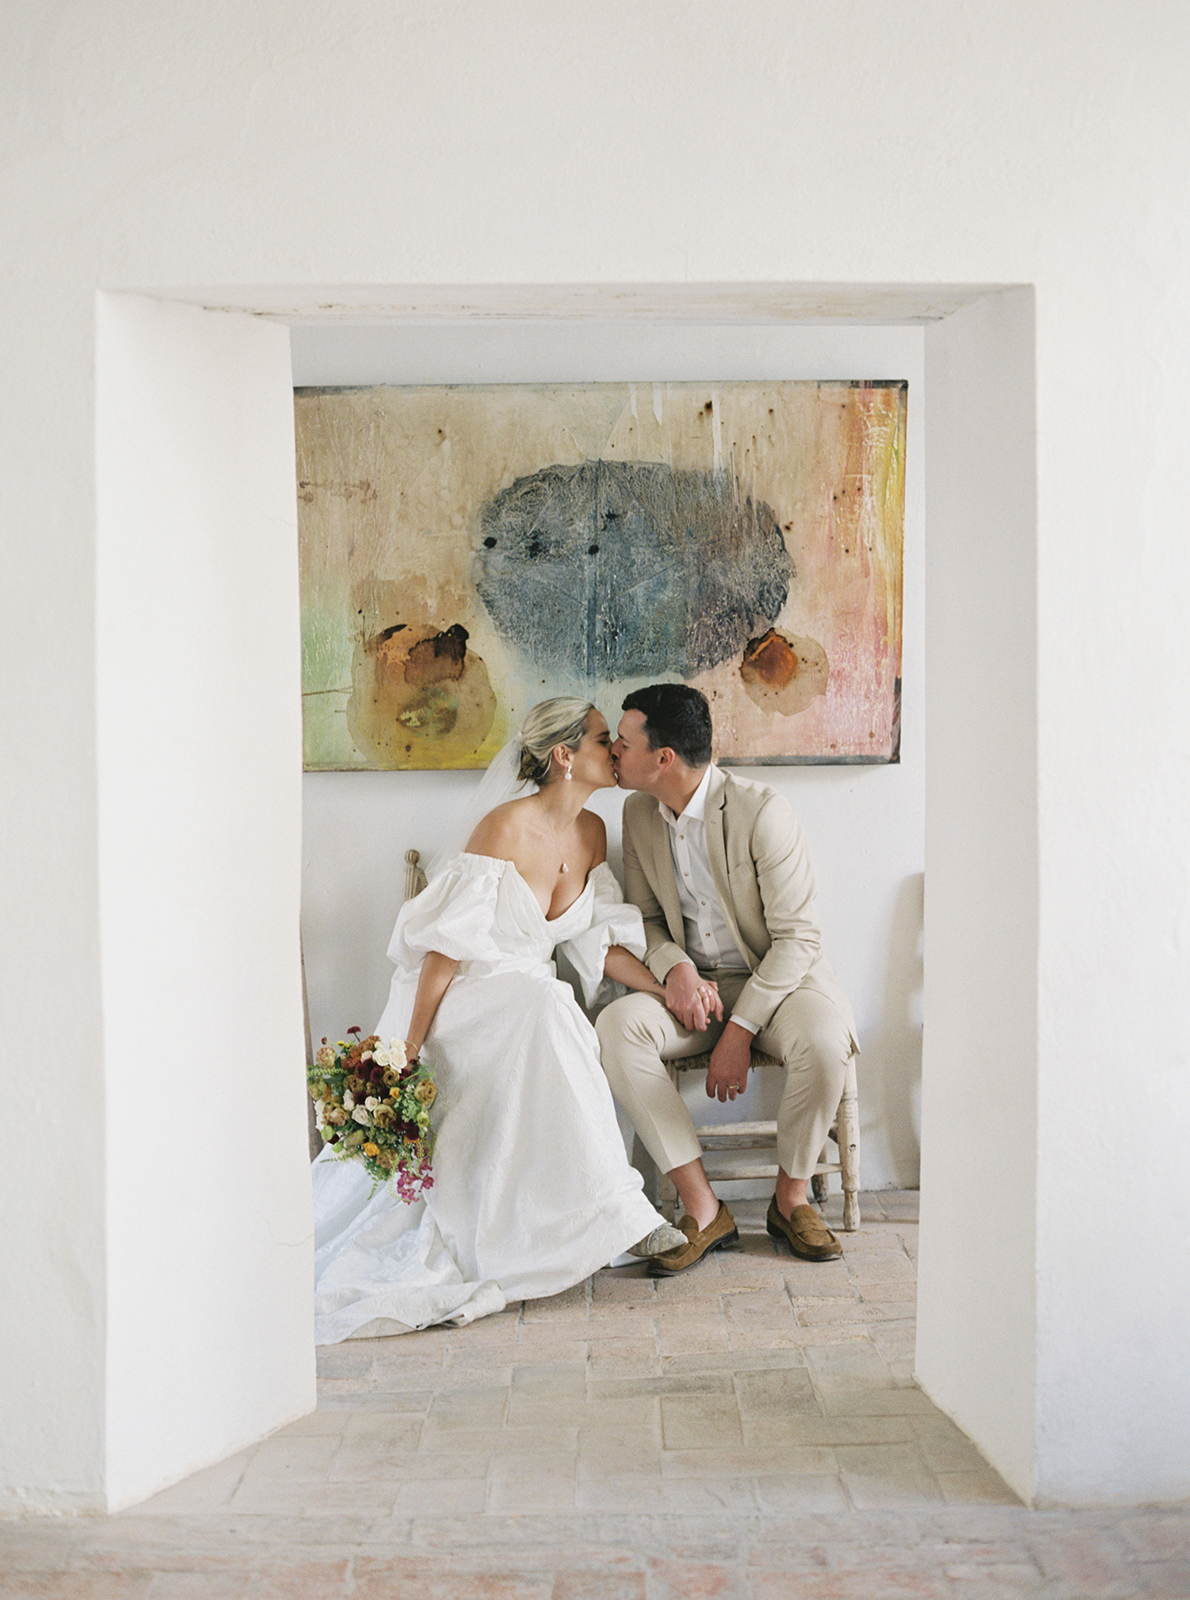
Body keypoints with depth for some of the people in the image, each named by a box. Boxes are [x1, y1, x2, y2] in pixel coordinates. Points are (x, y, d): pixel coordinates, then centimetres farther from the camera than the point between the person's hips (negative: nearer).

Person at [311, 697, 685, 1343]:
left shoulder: (591, 832, 4)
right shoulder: (506, 827, -19)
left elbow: (600, 945, 7)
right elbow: (447, 947, -18)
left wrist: (667, 988, -8)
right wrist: (409, 1049, -19)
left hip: (530, 995, 7)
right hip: (458, 998, -6)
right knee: (545, 1009, -35)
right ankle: (604, 1212, -27)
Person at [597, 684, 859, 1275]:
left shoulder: (761, 811, -17)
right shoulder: (638, 812, 1)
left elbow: (797, 937, -17)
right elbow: (645, 916, 9)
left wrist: (740, 1030, -23)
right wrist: (674, 967, -14)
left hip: (776, 978, -4)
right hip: (692, 983, 4)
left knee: (824, 1039, -36)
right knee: (616, 1025, -26)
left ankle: (791, 1198, -7)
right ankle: (702, 1209, -20)